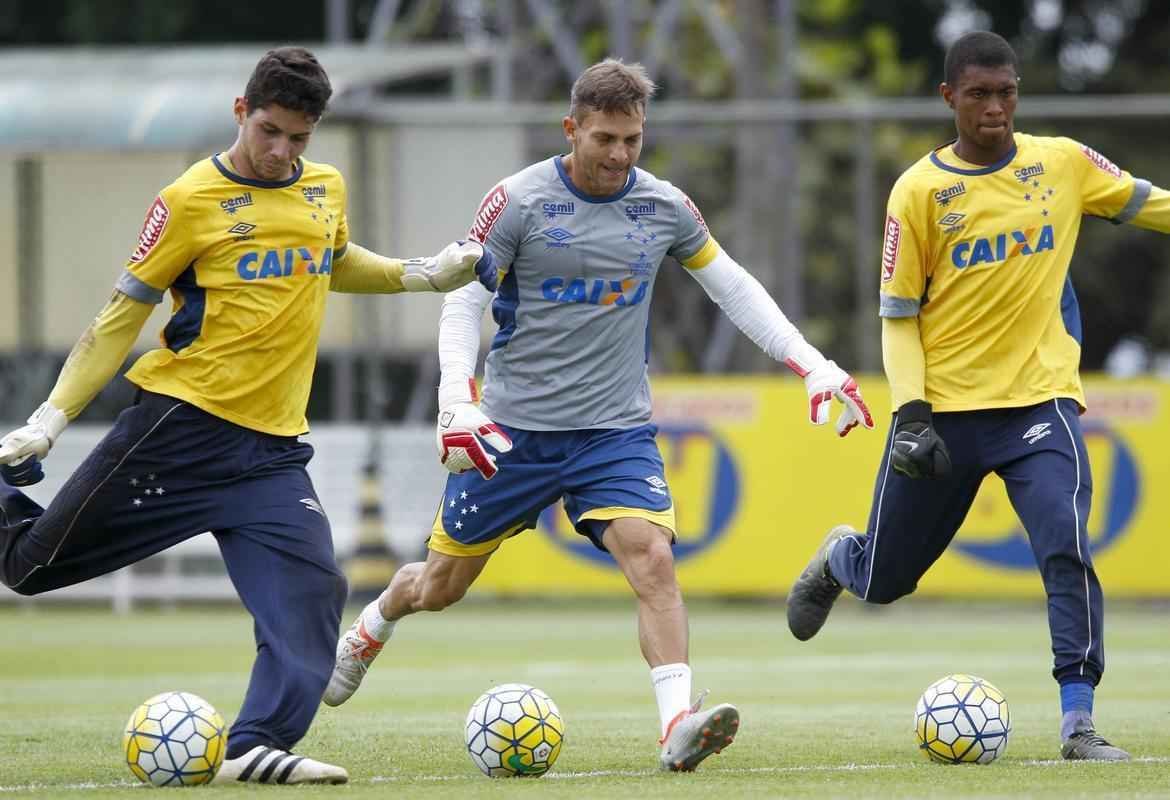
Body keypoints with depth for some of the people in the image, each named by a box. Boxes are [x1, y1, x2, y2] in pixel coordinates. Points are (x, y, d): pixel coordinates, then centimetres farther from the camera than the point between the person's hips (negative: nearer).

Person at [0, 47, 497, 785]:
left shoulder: (327, 189, 9)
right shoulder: (191, 201, -7)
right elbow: (121, 317, -3)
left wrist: (419, 275, 18)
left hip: (272, 447, 4)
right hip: (179, 422, -4)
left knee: (312, 589, -16)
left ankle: (256, 747, -19)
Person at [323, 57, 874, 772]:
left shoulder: (664, 207, 1)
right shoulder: (519, 201, -9)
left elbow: (733, 287, 12)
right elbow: (463, 303, -6)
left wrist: (815, 365, 7)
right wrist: (457, 403, -20)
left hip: (616, 431, 1)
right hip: (513, 430, -1)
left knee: (652, 559, -23)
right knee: (441, 587, 11)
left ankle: (679, 726, -30)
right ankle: (374, 626, 45)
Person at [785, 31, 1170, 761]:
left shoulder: (1063, 164, 1)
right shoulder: (919, 191, -4)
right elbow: (898, 316, -1)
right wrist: (910, 413, -12)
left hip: (1041, 397, 0)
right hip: (945, 409, 0)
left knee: (1067, 549, -22)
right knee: (884, 581, 12)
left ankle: (1079, 722, -16)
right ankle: (839, 559, 49)